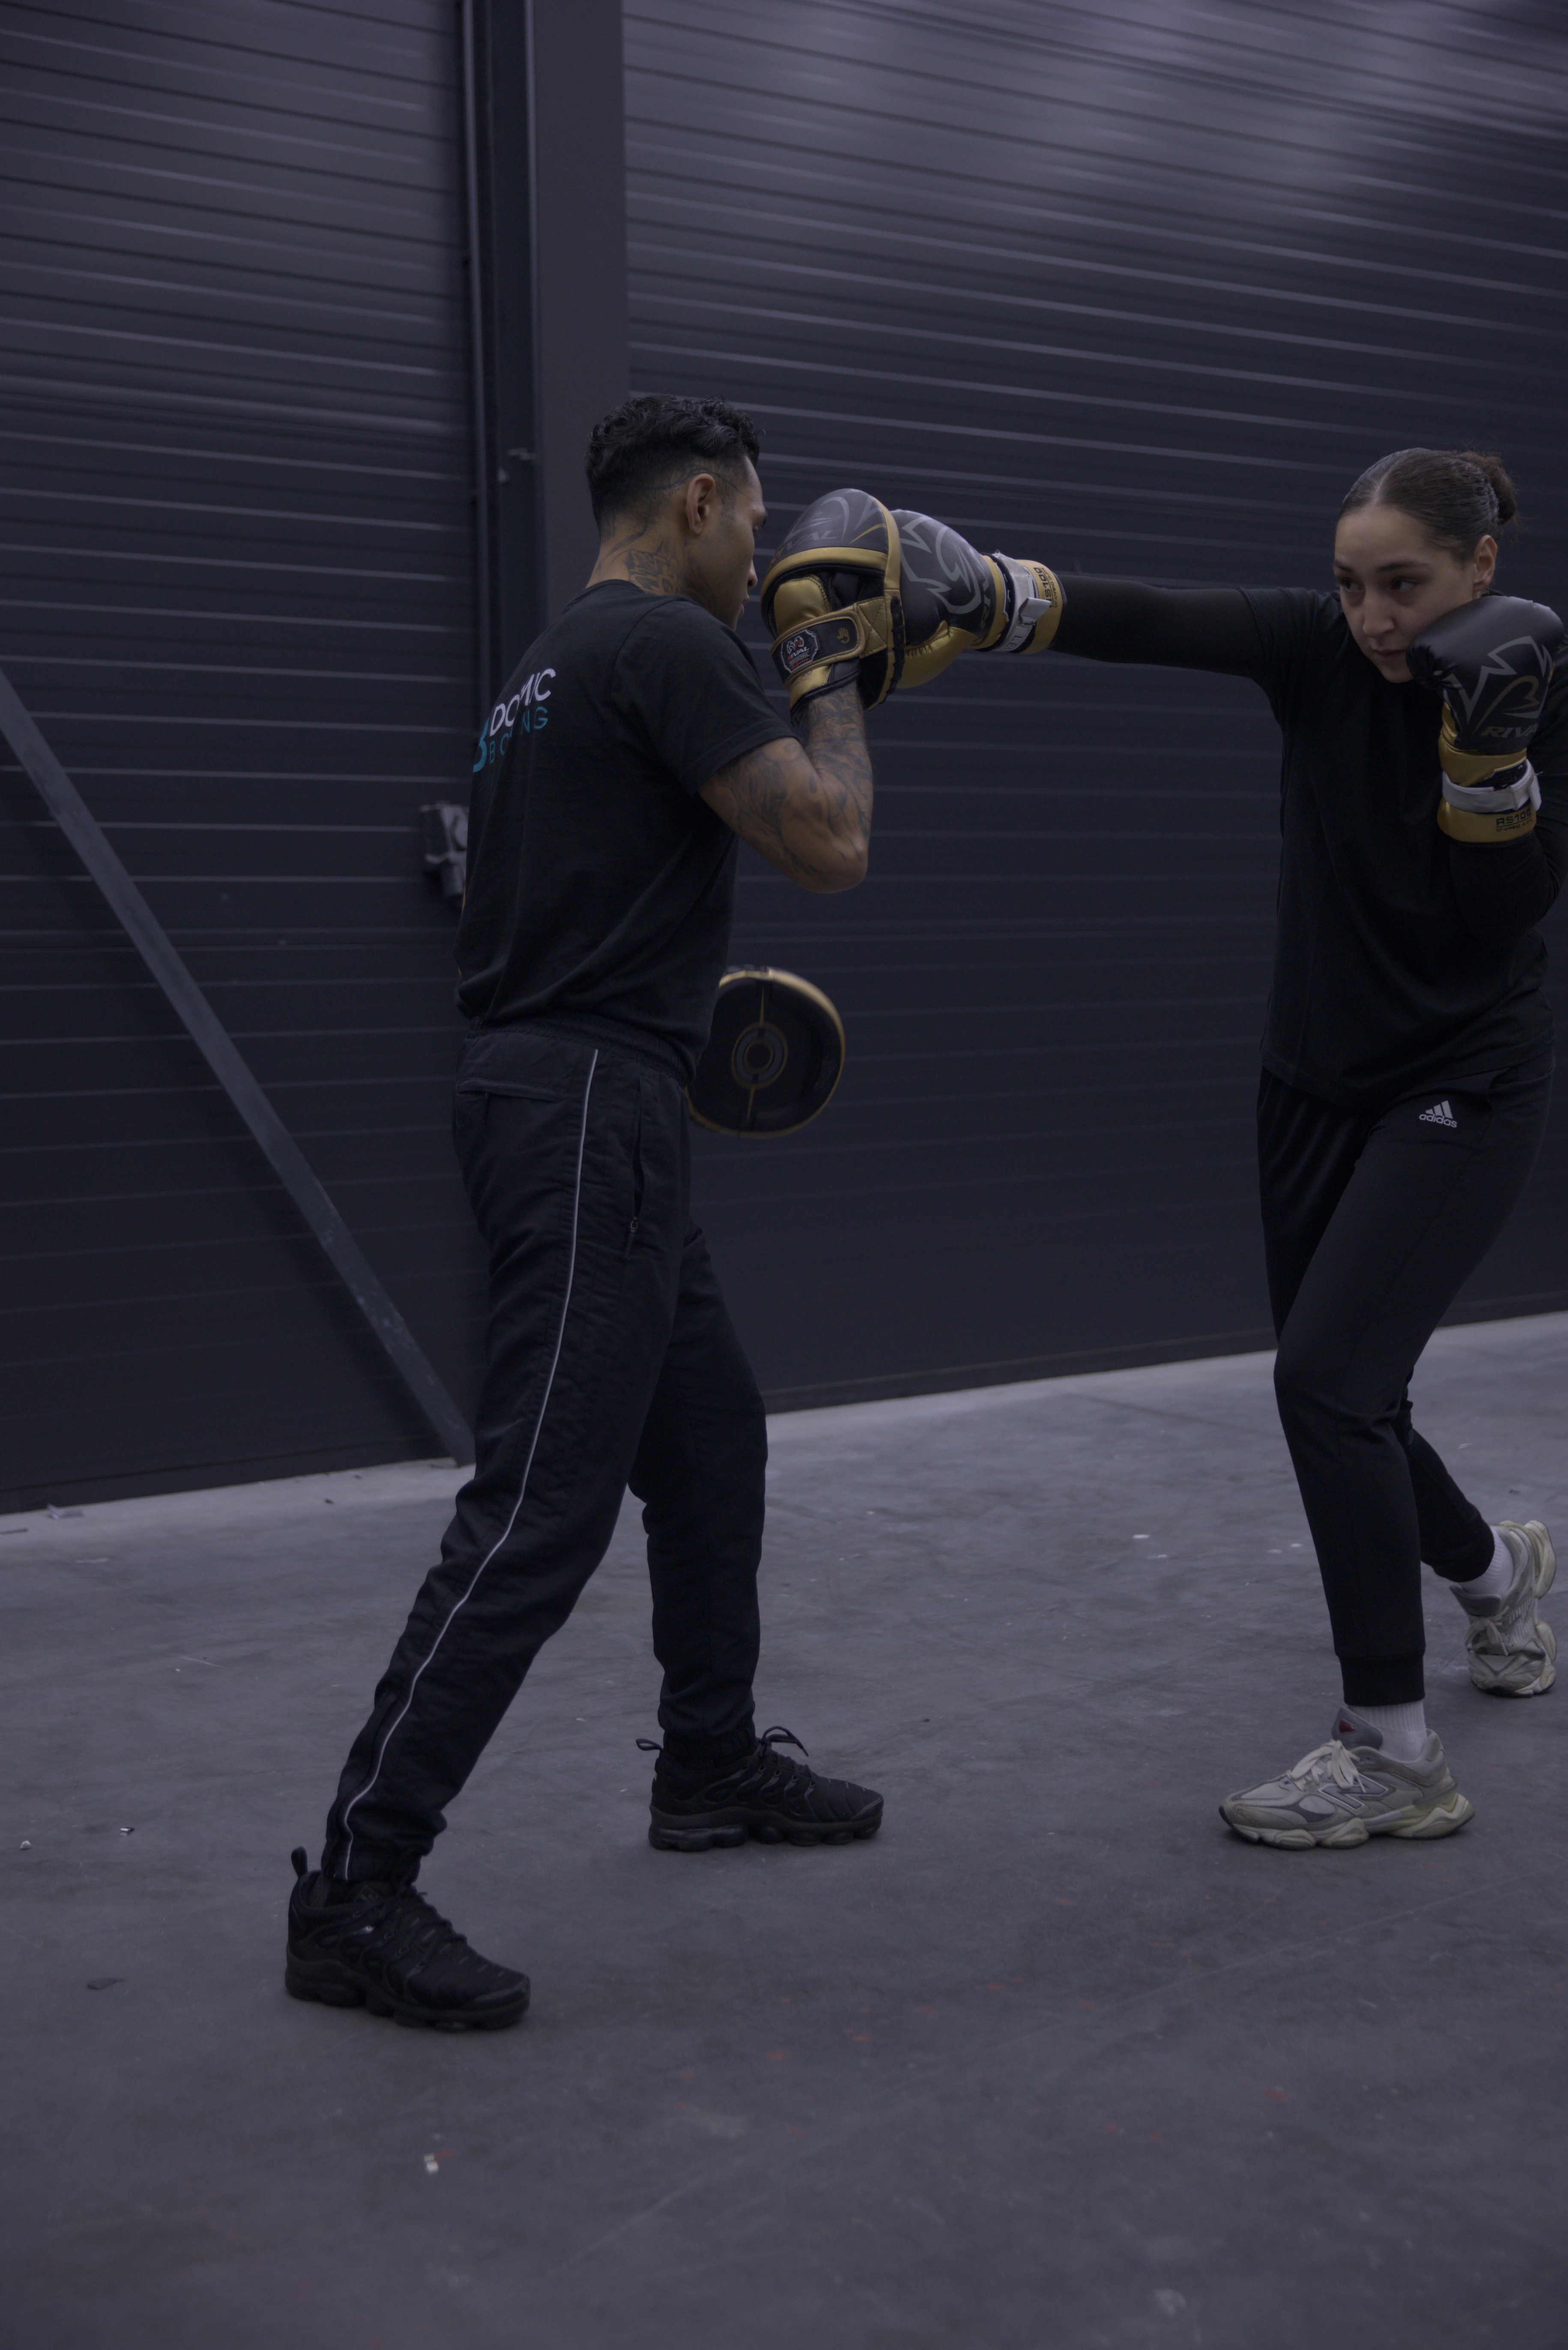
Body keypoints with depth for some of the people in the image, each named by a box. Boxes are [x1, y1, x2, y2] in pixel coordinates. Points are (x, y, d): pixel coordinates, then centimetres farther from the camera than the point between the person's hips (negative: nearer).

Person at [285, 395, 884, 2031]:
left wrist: (696, 993, 28)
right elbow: (832, 841, -14)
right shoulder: (666, 645, -11)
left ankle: (712, 1763, 35)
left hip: (566, 1098, 11)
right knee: (542, 1508, -10)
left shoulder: (559, 665, 20)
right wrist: (836, 682, 2)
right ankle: (356, 1892, -5)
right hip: (586, 1114, -11)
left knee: (710, 1436, 21)